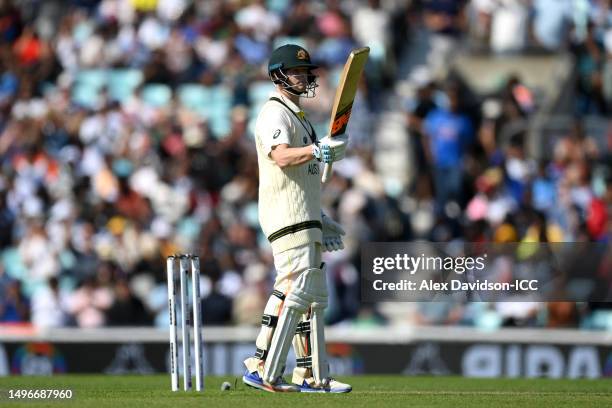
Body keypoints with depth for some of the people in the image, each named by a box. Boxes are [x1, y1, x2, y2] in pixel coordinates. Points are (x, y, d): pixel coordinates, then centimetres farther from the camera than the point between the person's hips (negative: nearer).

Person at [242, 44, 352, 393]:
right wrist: (319, 150, -43)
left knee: (314, 297, 10)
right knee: (297, 292, -18)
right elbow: (281, 156, -28)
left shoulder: (298, 116, 24)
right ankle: (265, 371, -22)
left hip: (306, 220, 10)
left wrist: (321, 221, 25)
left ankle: (313, 376, 13)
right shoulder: (274, 113, -7)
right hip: (287, 219, -10)